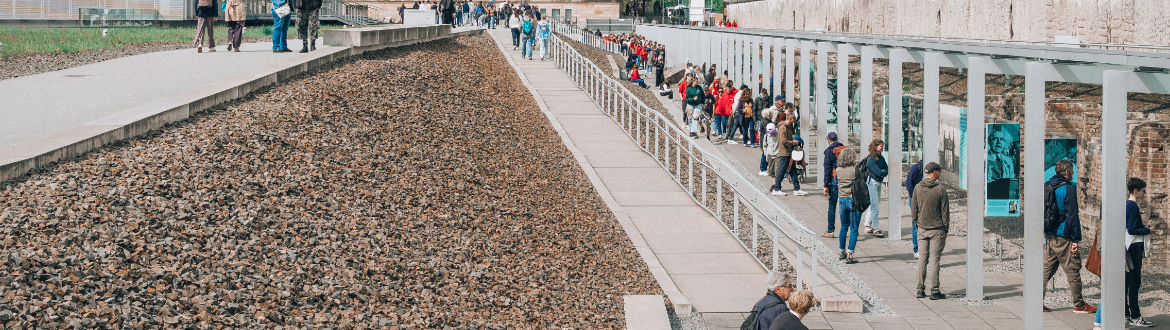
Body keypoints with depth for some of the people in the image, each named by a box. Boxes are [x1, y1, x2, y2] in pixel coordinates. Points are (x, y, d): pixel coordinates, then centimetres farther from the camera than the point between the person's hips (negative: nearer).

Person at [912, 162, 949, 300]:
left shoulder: (917, 188, 1)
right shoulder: (940, 190, -11)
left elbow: (913, 209, 6)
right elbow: (945, 211, -7)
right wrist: (946, 227, 2)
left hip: (922, 229, 4)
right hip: (937, 230, -4)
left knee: (922, 259, 10)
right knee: (935, 259, -1)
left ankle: (920, 290, 12)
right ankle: (934, 291, 1)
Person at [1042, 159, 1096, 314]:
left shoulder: (1047, 187, 11)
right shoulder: (1068, 188, -12)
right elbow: (1072, 215, -14)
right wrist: (1076, 239, -12)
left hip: (1049, 236, 7)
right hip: (1063, 237, -7)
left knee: (1047, 269, 10)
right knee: (1073, 269, 2)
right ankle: (1079, 304, 8)